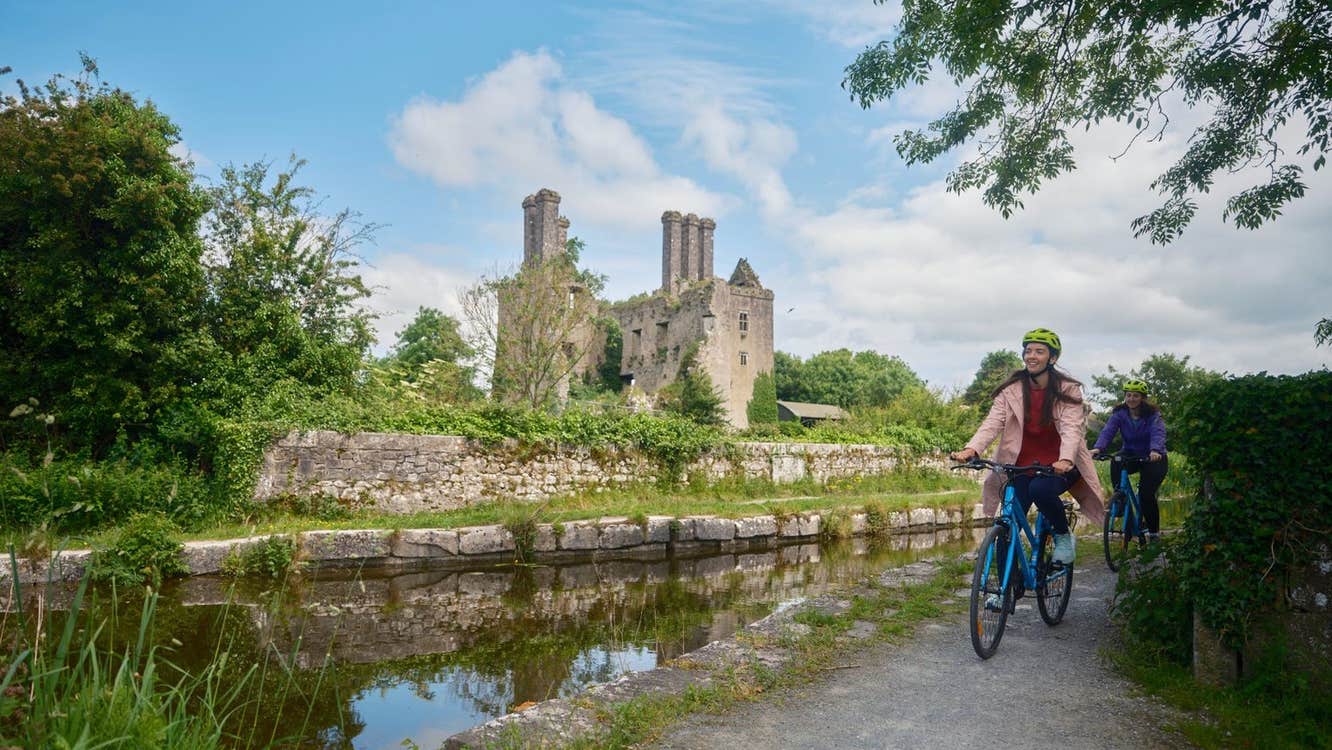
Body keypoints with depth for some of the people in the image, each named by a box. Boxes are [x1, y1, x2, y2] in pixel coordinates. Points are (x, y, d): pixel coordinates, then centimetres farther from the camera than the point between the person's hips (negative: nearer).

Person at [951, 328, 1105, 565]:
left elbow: (1071, 428, -19)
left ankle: (1064, 536, -5)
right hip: (1022, 466, 2)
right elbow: (992, 423, -13)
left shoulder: (1068, 390, -4)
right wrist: (971, 449, -33)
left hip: (1058, 466, -2)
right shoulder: (1011, 390, -1)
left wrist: (1065, 460, -40)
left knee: (1040, 489, -34)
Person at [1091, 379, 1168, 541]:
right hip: (1131, 455, 3)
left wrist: (1155, 451, -55)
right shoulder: (1119, 413, -8)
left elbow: (1158, 433, -33)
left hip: (1153, 458, -2)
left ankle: (1154, 531, 4)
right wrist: (1097, 448, -44)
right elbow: (1107, 431, -23)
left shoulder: (1153, 414, -15)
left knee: (1146, 493, -17)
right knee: (1115, 463, -33)